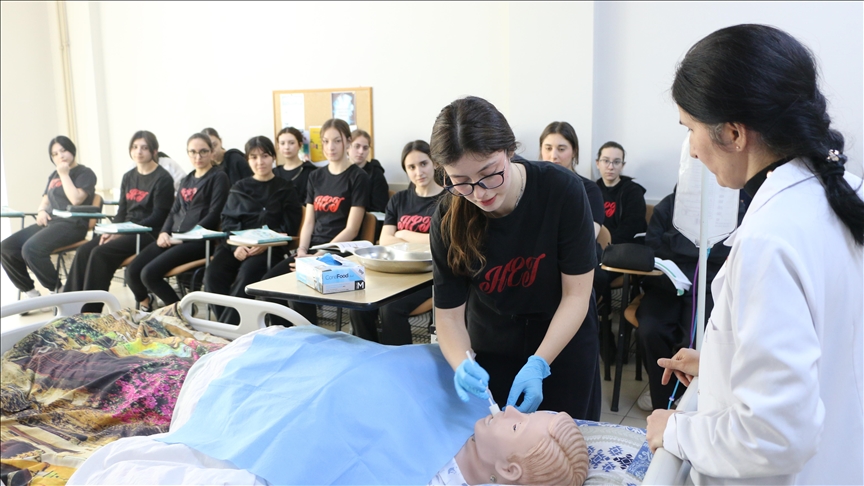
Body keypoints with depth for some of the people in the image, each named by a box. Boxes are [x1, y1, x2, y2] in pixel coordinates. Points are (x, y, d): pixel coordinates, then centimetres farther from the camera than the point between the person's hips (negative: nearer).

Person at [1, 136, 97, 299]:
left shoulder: (85, 173, -1)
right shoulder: (54, 175, 23)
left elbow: (76, 199, -17)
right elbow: (45, 200, 25)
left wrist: (64, 174, -10)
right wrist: (42, 211, 2)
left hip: (72, 225, -8)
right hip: (50, 223, 8)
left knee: (30, 249, -30)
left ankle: (58, 290, -12)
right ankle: (30, 291, 3)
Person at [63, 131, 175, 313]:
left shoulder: (163, 179, -7)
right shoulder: (128, 177, 16)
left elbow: (158, 217, -13)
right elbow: (122, 210, 17)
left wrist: (122, 231, -17)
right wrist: (112, 230, -4)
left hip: (148, 233, -7)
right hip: (125, 231, 7)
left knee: (101, 253, -24)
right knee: (83, 251, -13)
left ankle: (90, 311, -18)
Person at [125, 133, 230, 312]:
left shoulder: (218, 178, 0)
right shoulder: (187, 180, 22)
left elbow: (214, 215, -10)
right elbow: (174, 211, 20)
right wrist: (164, 232, -1)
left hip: (198, 240, -7)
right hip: (173, 238, 7)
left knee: (150, 273, -22)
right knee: (132, 271, -7)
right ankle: (146, 305, 21)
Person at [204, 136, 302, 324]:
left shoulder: (285, 188, 11)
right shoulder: (239, 189, 21)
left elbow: (290, 225, 2)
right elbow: (227, 221, 11)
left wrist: (266, 243, -15)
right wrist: (236, 245, -10)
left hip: (270, 248, -3)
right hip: (237, 244, 4)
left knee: (246, 274, -33)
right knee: (212, 274, -26)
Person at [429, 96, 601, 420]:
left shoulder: (562, 191, -26)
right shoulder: (448, 220, -21)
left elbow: (577, 294, -21)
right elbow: (449, 313, -15)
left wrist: (538, 365, -32)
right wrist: (463, 365, -35)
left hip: (563, 344, -1)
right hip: (490, 352, 1)